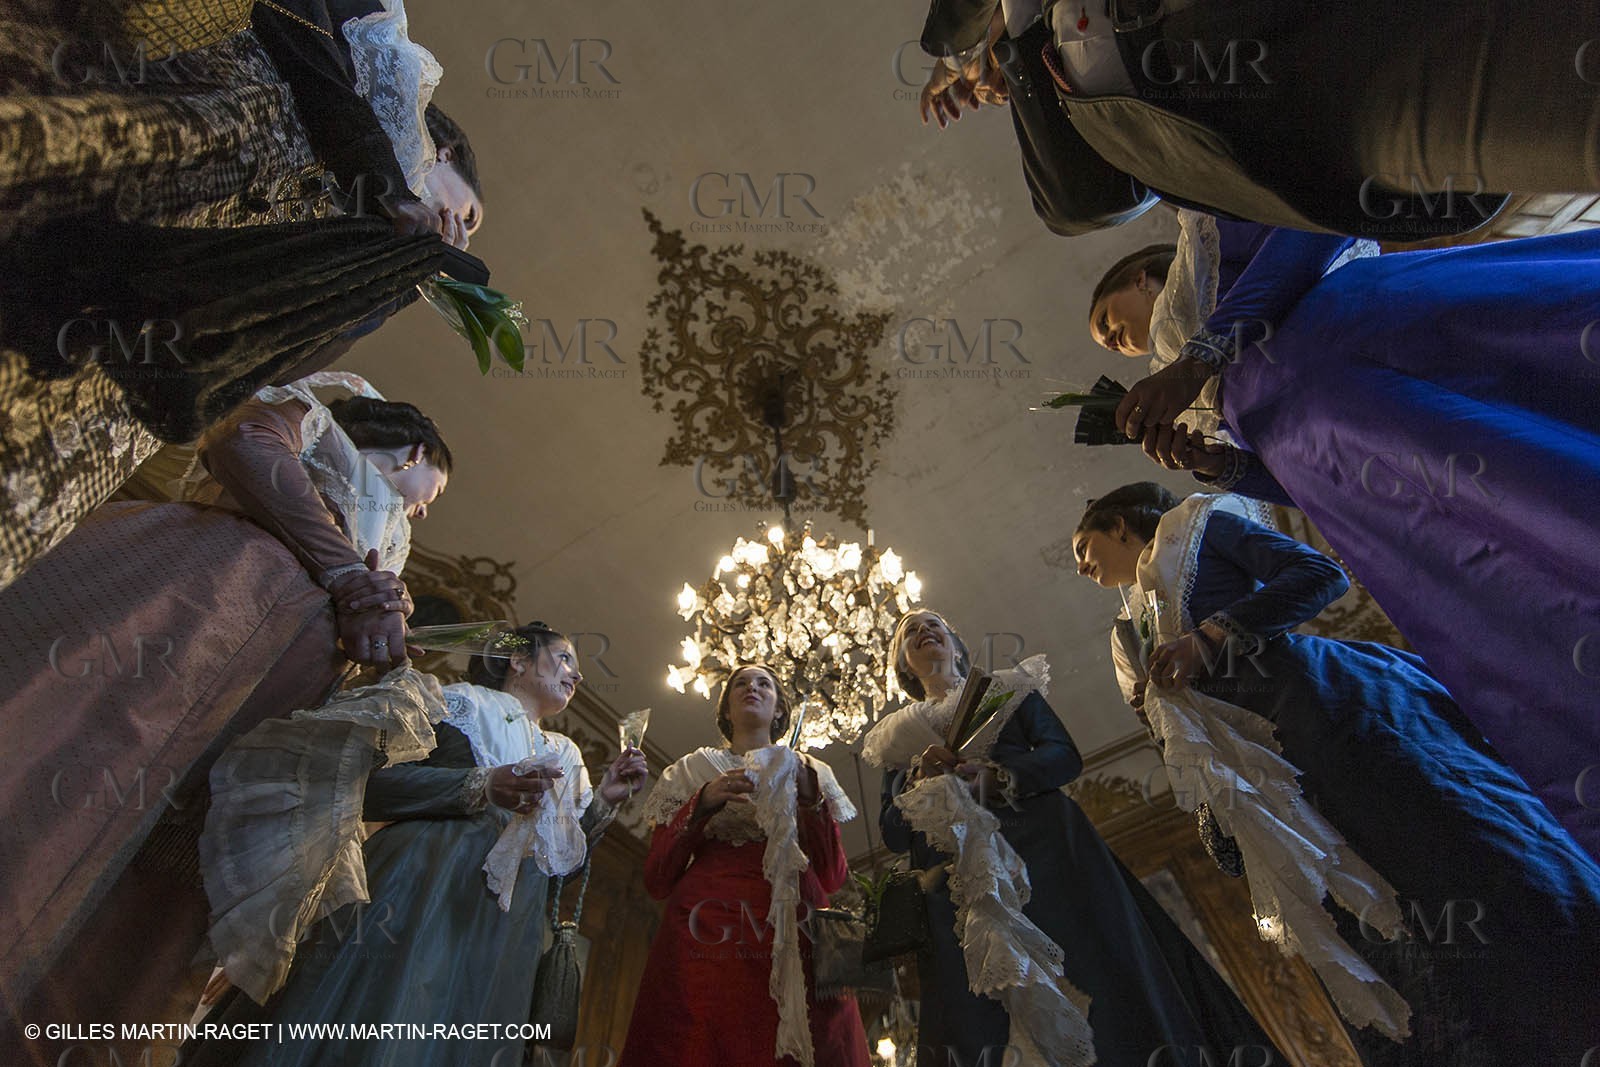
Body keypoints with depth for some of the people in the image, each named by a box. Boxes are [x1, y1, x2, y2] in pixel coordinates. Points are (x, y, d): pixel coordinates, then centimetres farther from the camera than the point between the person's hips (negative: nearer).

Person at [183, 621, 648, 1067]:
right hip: (416, 893, -5)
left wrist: (604, 801, 2)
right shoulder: (461, 701, 4)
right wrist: (480, 787, -20)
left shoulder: (566, 756, 21)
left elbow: (564, 860, 17)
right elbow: (369, 783, -9)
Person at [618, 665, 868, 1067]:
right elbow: (656, 880, 6)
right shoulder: (692, 771, 15)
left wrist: (812, 800, -5)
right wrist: (701, 804, -6)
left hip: (793, 945, 1)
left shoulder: (809, 774, 17)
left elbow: (832, 879, 7)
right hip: (707, 938, 0)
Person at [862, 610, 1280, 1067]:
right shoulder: (898, 736, 22)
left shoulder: (1006, 690, 19)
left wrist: (998, 776, -17)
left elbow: (1066, 755, 1)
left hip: (1043, 850, 0)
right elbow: (893, 834, 11)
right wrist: (918, 779, -8)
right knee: (979, 1025, -7)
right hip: (958, 887, 1)